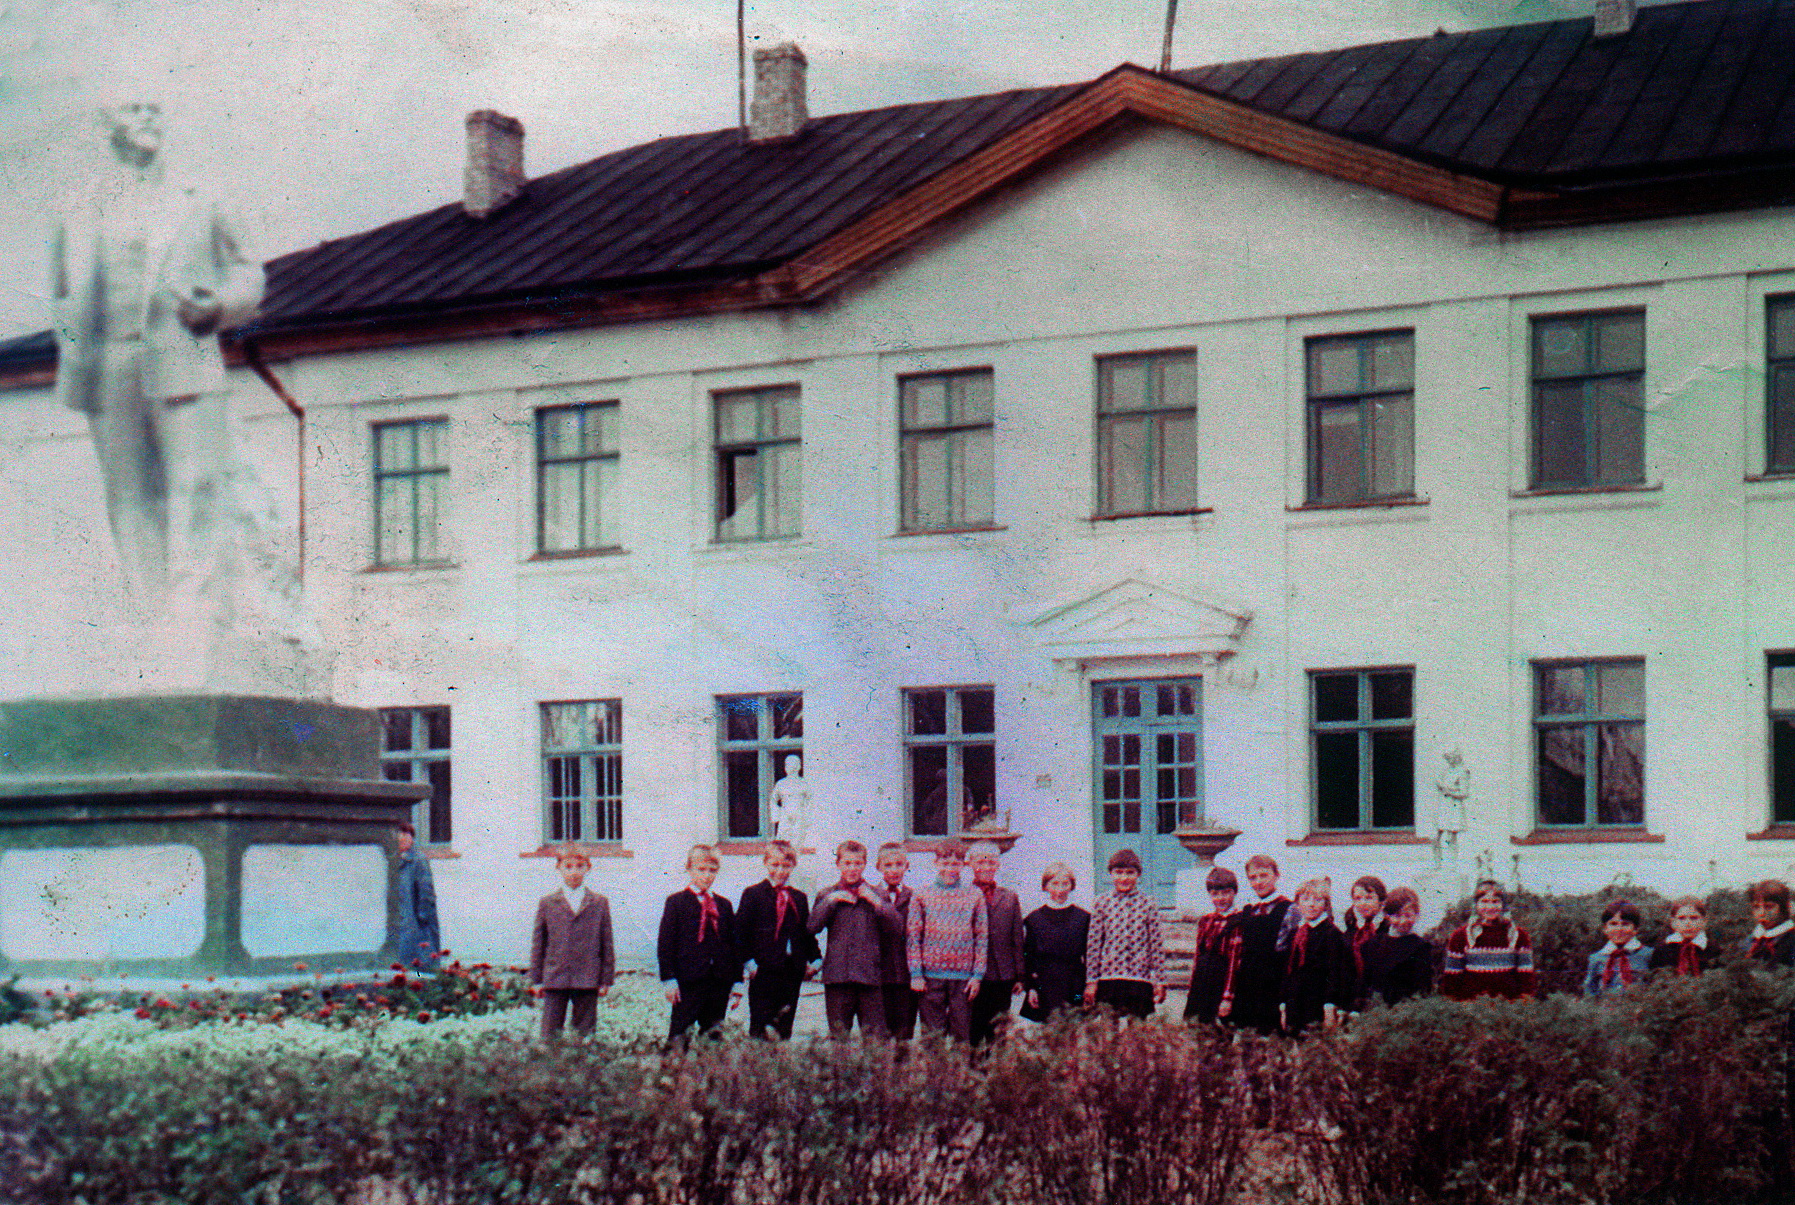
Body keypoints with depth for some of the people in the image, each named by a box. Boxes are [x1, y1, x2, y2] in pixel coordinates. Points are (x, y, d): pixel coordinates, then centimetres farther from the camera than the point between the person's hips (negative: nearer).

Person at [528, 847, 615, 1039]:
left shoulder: (599, 903, 8)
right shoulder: (547, 903, 7)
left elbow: (607, 944, 9)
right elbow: (538, 943, 9)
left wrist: (606, 980, 5)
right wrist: (537, 979, 4)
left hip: (587, 980, 0)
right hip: (555, 979, 0)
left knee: (585, 1036, 4)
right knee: (550, 1036, -2)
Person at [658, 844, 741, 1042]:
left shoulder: (724, 905, 15)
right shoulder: (676, 902, 2)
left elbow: (733, 944, 16)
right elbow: (665, 944, -3)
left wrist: (737, 980, 10)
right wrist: (669, 979, -10)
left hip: (719, 982, 4)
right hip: (688, 981, -4)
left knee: (712, 1034, 7)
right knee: (679, 1034, -6)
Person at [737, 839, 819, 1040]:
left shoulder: (799, 898, 15)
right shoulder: (753, 894, 2)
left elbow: (807, 932, 19)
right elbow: (740, 930, -2)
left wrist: (814, 958, 5)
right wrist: (748, 960, -11)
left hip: (793, 970, 4)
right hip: (764, 970, -4)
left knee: (785, 1027, 4)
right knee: (760, 1024, -7)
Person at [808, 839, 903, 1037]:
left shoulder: (876, 895, 13)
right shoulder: (826, 896, 14)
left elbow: (895, 925, 0)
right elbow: (813, 926, -1)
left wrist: (874, 901, -8)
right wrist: (831, 901, -6)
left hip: (870, 975, 0)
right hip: (837, 975, 0)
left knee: (875, 1035, -3)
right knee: (838, 1034, 3)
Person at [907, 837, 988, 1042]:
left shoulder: (975, 895, 8)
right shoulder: (921, 895, 5)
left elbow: (981, 938, 7)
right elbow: (913, 937, 4)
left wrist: (977, 975, 1)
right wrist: (916, 974, -2)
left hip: (963, 978, 1)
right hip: (931, 976, -1)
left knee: (962, 1033, 2)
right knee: (932, 1034, 0)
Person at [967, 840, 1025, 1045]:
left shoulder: (1010, 898, 11)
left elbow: (1017, 940, 11)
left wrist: (1020, 976, 5)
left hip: (1002, 977, 3)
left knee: (998, 1035, 5)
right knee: (972, 1033, -1)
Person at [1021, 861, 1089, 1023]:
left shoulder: (1083, 918, 7)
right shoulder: (1034, 919, 8)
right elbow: (1028, 958, 8)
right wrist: (1031, 987, -2)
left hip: (1074, 990, 0)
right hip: (1045, 990, 0)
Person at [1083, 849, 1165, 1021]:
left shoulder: (1147, 903, 4)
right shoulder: (1103, 902, 4)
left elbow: (1157, 944, 5)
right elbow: (1093, 944, 5)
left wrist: (1160, 981, 2)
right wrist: (1091, 981, 2)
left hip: (1140, 980, 0)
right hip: (1108, 979, 0)